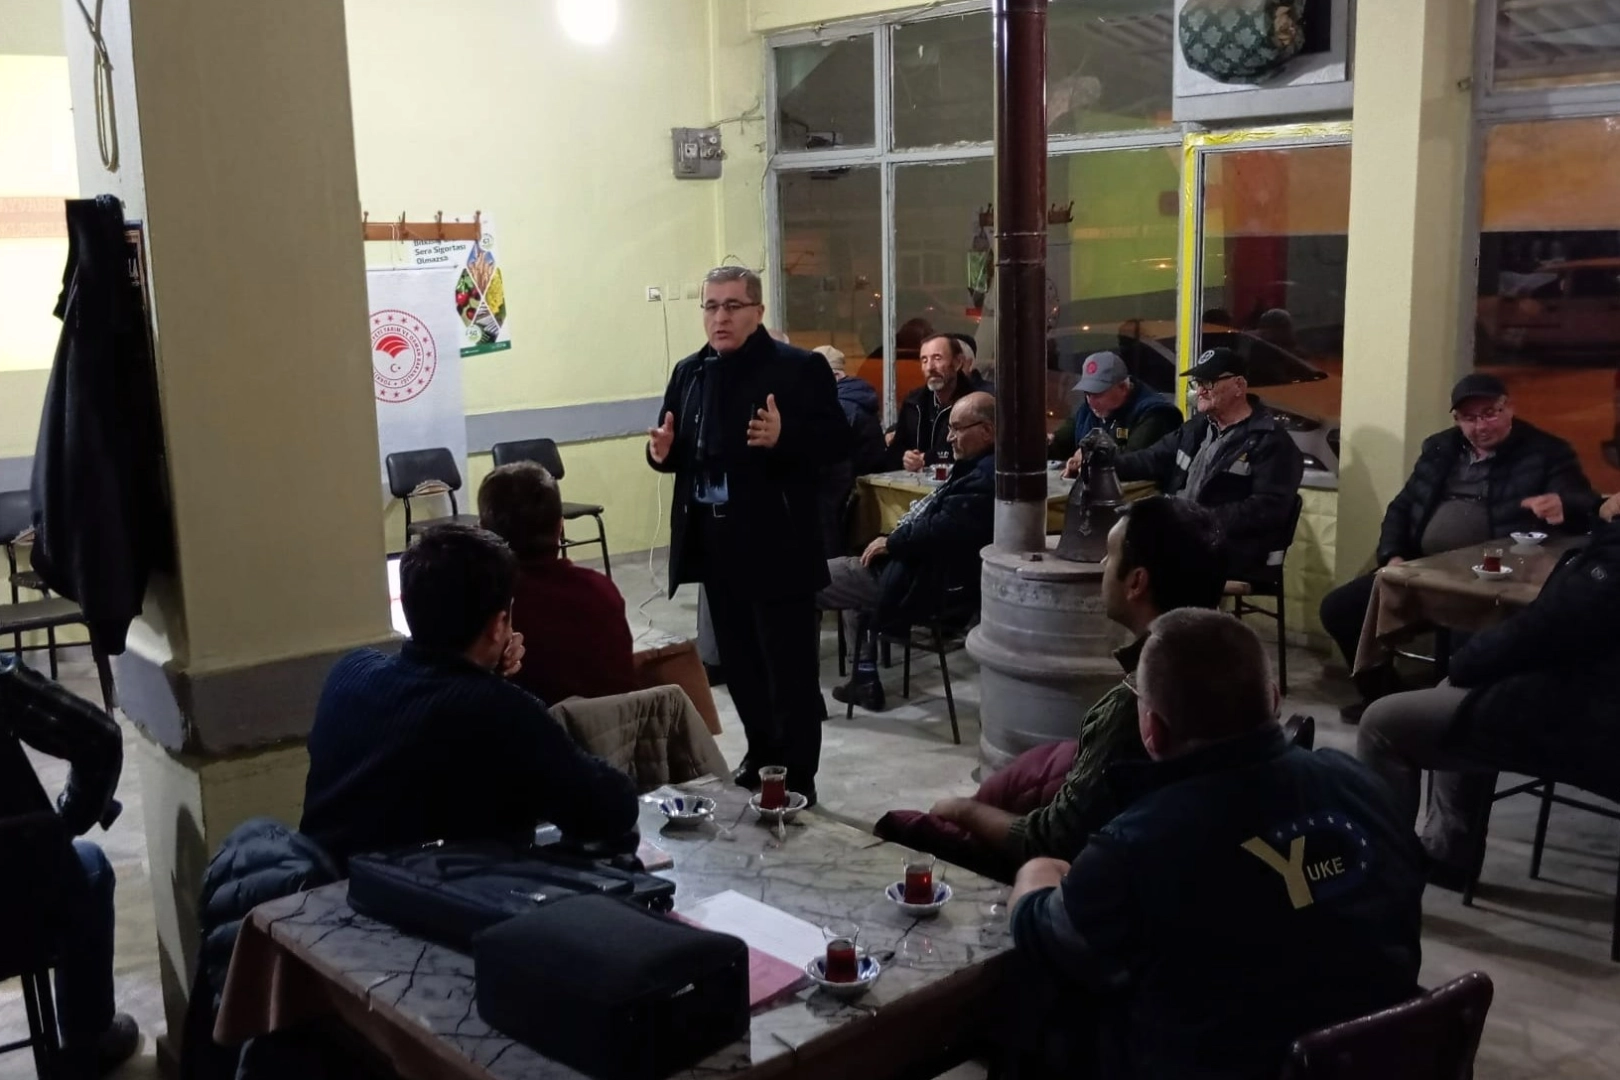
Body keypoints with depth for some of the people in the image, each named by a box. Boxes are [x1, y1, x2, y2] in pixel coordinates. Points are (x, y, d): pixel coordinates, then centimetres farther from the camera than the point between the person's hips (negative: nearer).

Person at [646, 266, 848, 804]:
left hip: (777, 548, -6)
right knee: (739, 662, 18)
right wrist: (663, 452, -7)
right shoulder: (689, 372, 11)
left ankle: (797, 777, 11)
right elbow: (680, 452, 16)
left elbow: (837, 441, -13)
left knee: (790, 668, 1)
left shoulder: (800, 368, -7)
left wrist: (784, 436, -29)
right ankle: (761, 753, 35)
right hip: (717, 547, 7)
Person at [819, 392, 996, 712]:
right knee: (849, 568, 30)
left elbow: (941, 530, -27)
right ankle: (865, 677, 23)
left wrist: (890, 543, -12)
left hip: (933, 585, -12)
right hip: (931, 571, 12)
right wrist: (895, 541, 6)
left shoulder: (987, 478, -23)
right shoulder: (981, 467, 12)